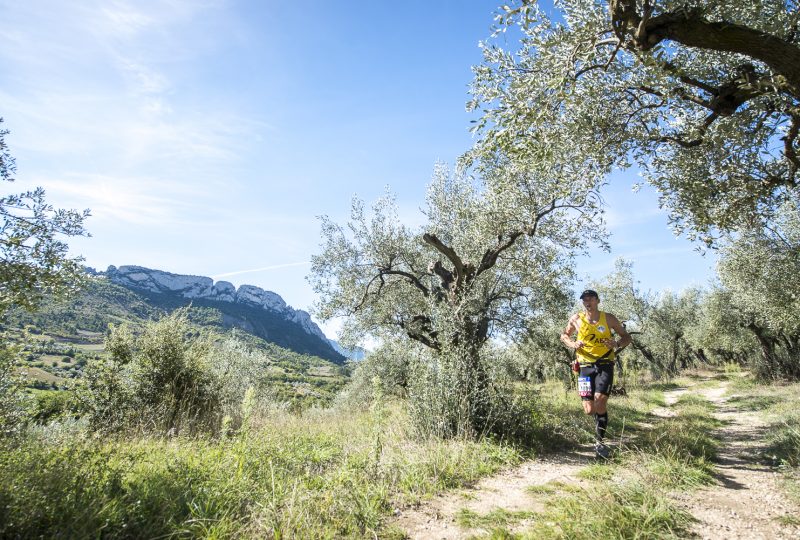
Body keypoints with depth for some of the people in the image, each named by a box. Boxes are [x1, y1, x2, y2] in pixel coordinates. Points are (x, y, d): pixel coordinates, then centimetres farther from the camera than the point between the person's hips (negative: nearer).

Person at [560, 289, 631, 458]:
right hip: (586, 366, 1)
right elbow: (564, 335, 16)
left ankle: (599, 441, 0)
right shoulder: (576, 319, 3)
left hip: (605, 365, -1)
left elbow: (626, 336, 10)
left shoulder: (608, 318, 1)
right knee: (589, 410, -4)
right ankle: (601, 411, 35)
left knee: (600, 401, -18)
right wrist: (573, 344, -7)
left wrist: (617, 344, -13)